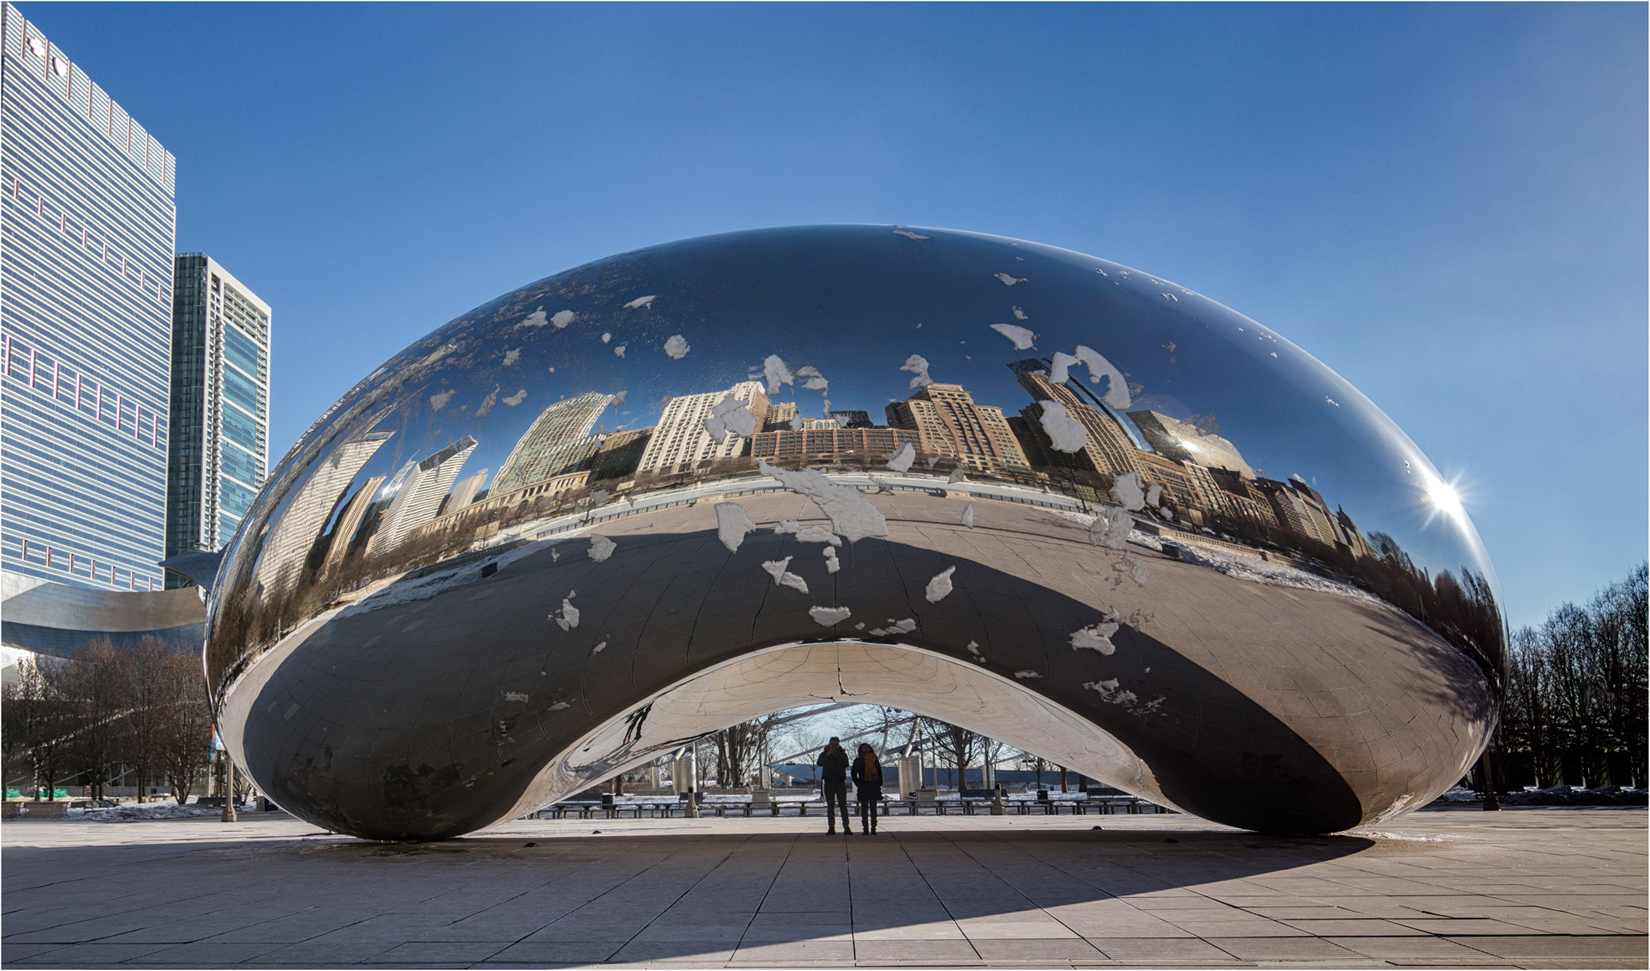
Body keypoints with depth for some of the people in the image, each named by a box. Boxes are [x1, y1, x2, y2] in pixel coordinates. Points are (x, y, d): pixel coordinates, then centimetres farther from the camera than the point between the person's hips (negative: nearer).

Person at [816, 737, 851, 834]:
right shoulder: (824, 754, 9)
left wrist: (837, 756, -14)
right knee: (830, 806, 0)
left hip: (840, 782, -1)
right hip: (829, 782, 1)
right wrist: (827, 755, -18)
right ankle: (831, 828, 0)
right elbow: (819, 763, -9)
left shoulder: (842, 754, 9)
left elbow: (846, 764, -9)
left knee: (843, 805, -6)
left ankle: (846, 827, -6)